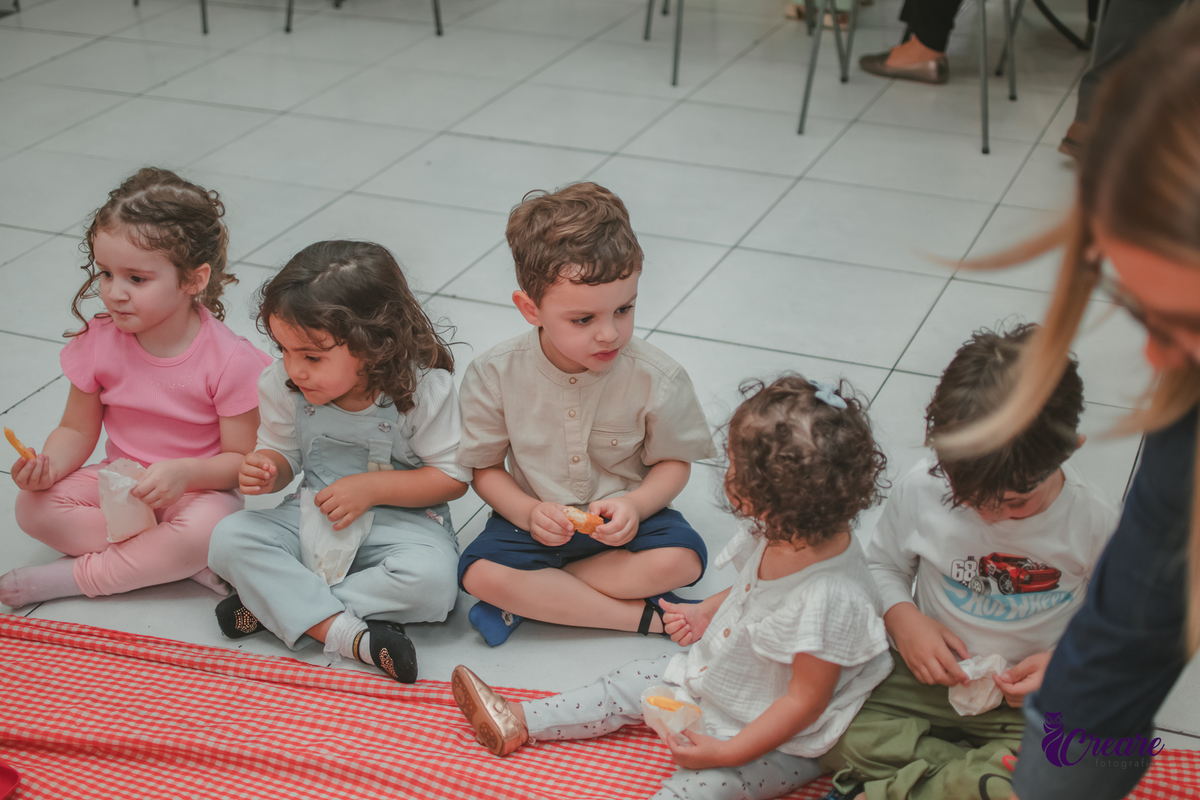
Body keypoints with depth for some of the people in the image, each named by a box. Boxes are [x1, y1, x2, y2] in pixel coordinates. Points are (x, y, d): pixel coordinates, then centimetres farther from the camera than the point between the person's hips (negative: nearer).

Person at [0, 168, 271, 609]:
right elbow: (77, 429, 3)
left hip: (199, 489, -4)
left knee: (205, 529, -37)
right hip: (119, 483, 5)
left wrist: (185, 473, -33)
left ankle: (74, 576, -18)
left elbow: (242, 460, -14)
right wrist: (49, 465, -19)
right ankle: (185, 562, -21)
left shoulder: (229, 359, -19)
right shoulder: (99, 341, -7)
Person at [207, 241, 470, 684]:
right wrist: (266, 469, -19)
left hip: (401, 519, -3)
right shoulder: (282, 385, -9)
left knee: (432, 580, -35)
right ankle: (348, 634, -32)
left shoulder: (425, 389, -20)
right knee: (229, 538, -22)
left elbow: (453, 477, -13)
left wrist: (371, 486, -23)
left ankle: (273, 605, -23)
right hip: (313, 516, 3)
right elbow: (284, 453, 7)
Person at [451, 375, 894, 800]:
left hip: (780, 742, -8)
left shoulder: (832, 599, -38)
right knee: (629, 685, 13)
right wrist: (706, 613, 4)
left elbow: (807, 699, -29)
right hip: (719, 673, 9)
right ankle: (517, 723, 25)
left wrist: (728, 752, -26)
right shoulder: (784, 532, -12)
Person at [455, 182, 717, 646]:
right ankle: (648, 617, -21)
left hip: (621, 520, 0)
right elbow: (484, 468, -5)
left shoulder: (656, 378, -17)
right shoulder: (495, 375, -15)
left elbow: (674, 463, -4)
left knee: (682, 557, -28)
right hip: (535, 518, 0)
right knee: (481, 574, -28)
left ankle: (531, 600, -17)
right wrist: (528, 512, -23)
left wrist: (635, 505, -24)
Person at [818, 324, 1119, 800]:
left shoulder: (1093, 524, -14)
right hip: (928, 673, 1)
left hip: (1030, 700, 0)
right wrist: (902, 618, -14)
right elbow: (882, 565, 5)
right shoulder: (921, 490, -12)